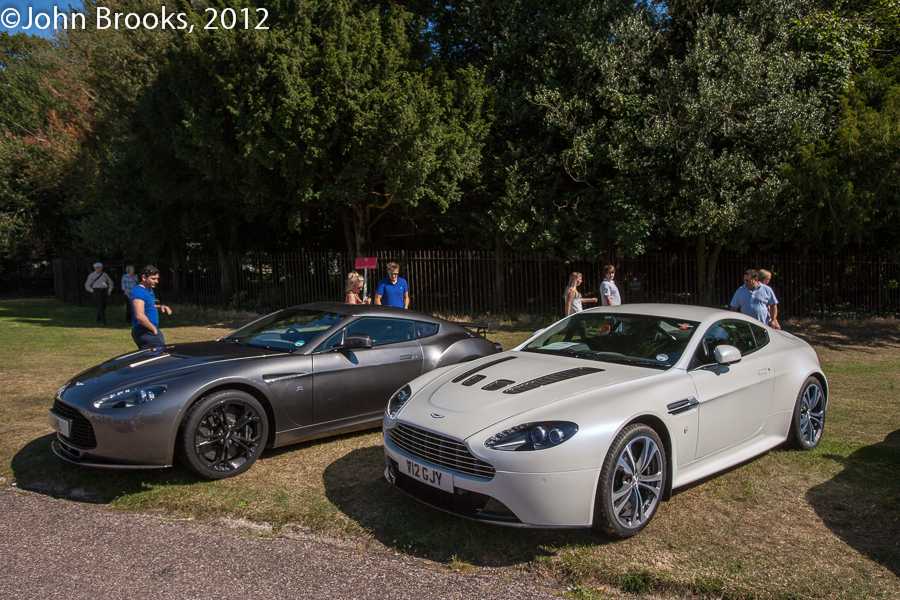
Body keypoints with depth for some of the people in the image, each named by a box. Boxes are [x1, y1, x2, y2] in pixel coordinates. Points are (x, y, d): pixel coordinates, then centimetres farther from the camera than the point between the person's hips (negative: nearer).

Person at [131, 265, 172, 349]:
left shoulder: (149, 290, 15)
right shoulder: (139, 292, -18)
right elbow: (139, 316, -27)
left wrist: (161, 307, 10)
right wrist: (154, 330, -18)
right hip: (144, 332, -11)